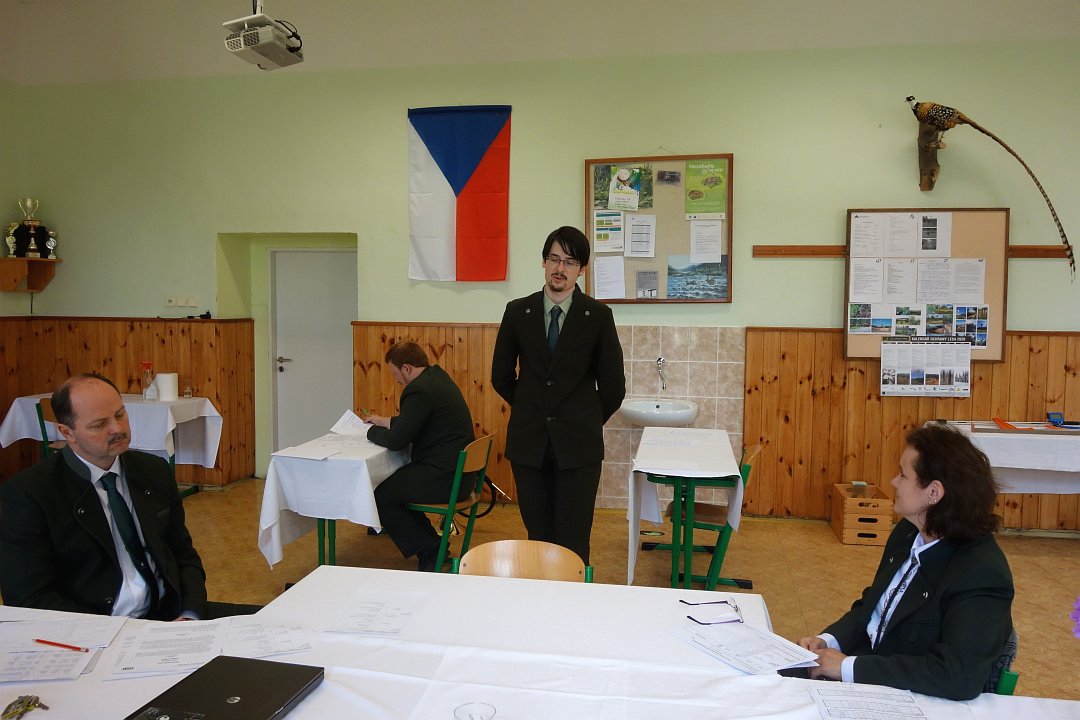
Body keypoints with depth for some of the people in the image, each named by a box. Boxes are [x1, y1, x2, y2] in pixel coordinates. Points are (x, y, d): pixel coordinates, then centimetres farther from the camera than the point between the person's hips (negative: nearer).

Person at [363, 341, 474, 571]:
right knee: (394, 486, 20)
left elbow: (396, 441, -16)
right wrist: (385, 421, 24)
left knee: (381, 497, -2)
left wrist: (372, 431, 3)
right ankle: (433, 546, 22)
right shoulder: (437, 376, 11)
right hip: (458, 470, 10)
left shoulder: (420, 390, -20)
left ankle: (429, 554, 4)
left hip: (443, 477, -10)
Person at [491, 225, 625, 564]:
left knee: (573, 542, 2)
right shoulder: (518, 311, 2)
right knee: (538, 536, 12)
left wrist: (586, 421, 9)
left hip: (578, 445, -2)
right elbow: (501, 376, 11)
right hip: (528, 443, 2)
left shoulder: (598, 316, -4)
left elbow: (613, 387, 1)